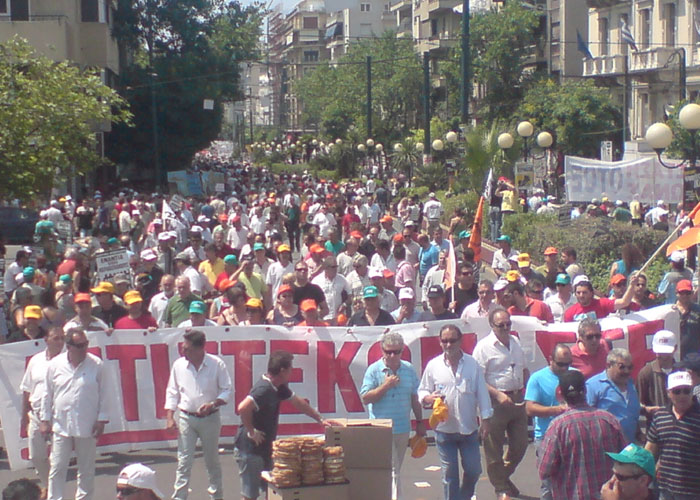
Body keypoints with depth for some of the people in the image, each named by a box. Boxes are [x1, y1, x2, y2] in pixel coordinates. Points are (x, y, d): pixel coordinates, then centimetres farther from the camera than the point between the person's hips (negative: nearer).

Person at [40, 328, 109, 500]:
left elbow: (103, 394, 1)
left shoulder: (96, 364, -4)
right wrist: (45, 420, 6)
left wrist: (101, 420, -2)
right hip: (61, 426, 0)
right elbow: (48, 395, 7)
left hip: (87, 427, 0)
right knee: (57, 468, 1)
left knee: (87, 470, 10)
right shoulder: (55, 364, -1)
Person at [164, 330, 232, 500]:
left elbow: (226, 390, -3)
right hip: (186, 418, 1)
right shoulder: (179, 364, -3)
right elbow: (172, 392, 6)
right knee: (184, 461, -2)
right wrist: (170, 417, -2)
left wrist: (213, 404, -20)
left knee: (212, 460, 12)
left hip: (210, 418, -1)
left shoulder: (216, 364, -9)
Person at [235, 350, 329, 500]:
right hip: (250, 449, -10)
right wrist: (251, 432, -24)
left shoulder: (278, 387, 8)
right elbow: (243, 408, -37)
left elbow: (298, 402, 21)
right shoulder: (264, 389, -23)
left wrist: (320, 419, 24)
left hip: (264, 448, 10)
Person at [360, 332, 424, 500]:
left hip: (403, 428, 5)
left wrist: (420, 422, 14)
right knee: (391, 470, -9)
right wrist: (385, 386, -19)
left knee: (395, 469, 15)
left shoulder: (408, 369, 6)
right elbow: (365, 398, -10)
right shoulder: (374, 370, -7)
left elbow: (415, 398, 14)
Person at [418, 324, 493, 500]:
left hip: (469, 428, 1)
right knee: (450, 474, 6)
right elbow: (422, 391, 5)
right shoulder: (433, 366, -1)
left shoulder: (472, 364, -2)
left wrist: (485, 419, -1)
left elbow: (482, 393, 1)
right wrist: (429, 398, -17)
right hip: (444, 428, -1)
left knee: (473, 470, 7)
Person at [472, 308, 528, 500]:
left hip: (517, 399, 6)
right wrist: (498, 395, -21)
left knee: (520, 444, 12)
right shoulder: (484, 347, -10)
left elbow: (524, 370, 24)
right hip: (495, 402, -6)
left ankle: (504, 476, 35)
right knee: (494, 449, 3)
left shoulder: (515, 342, 12)